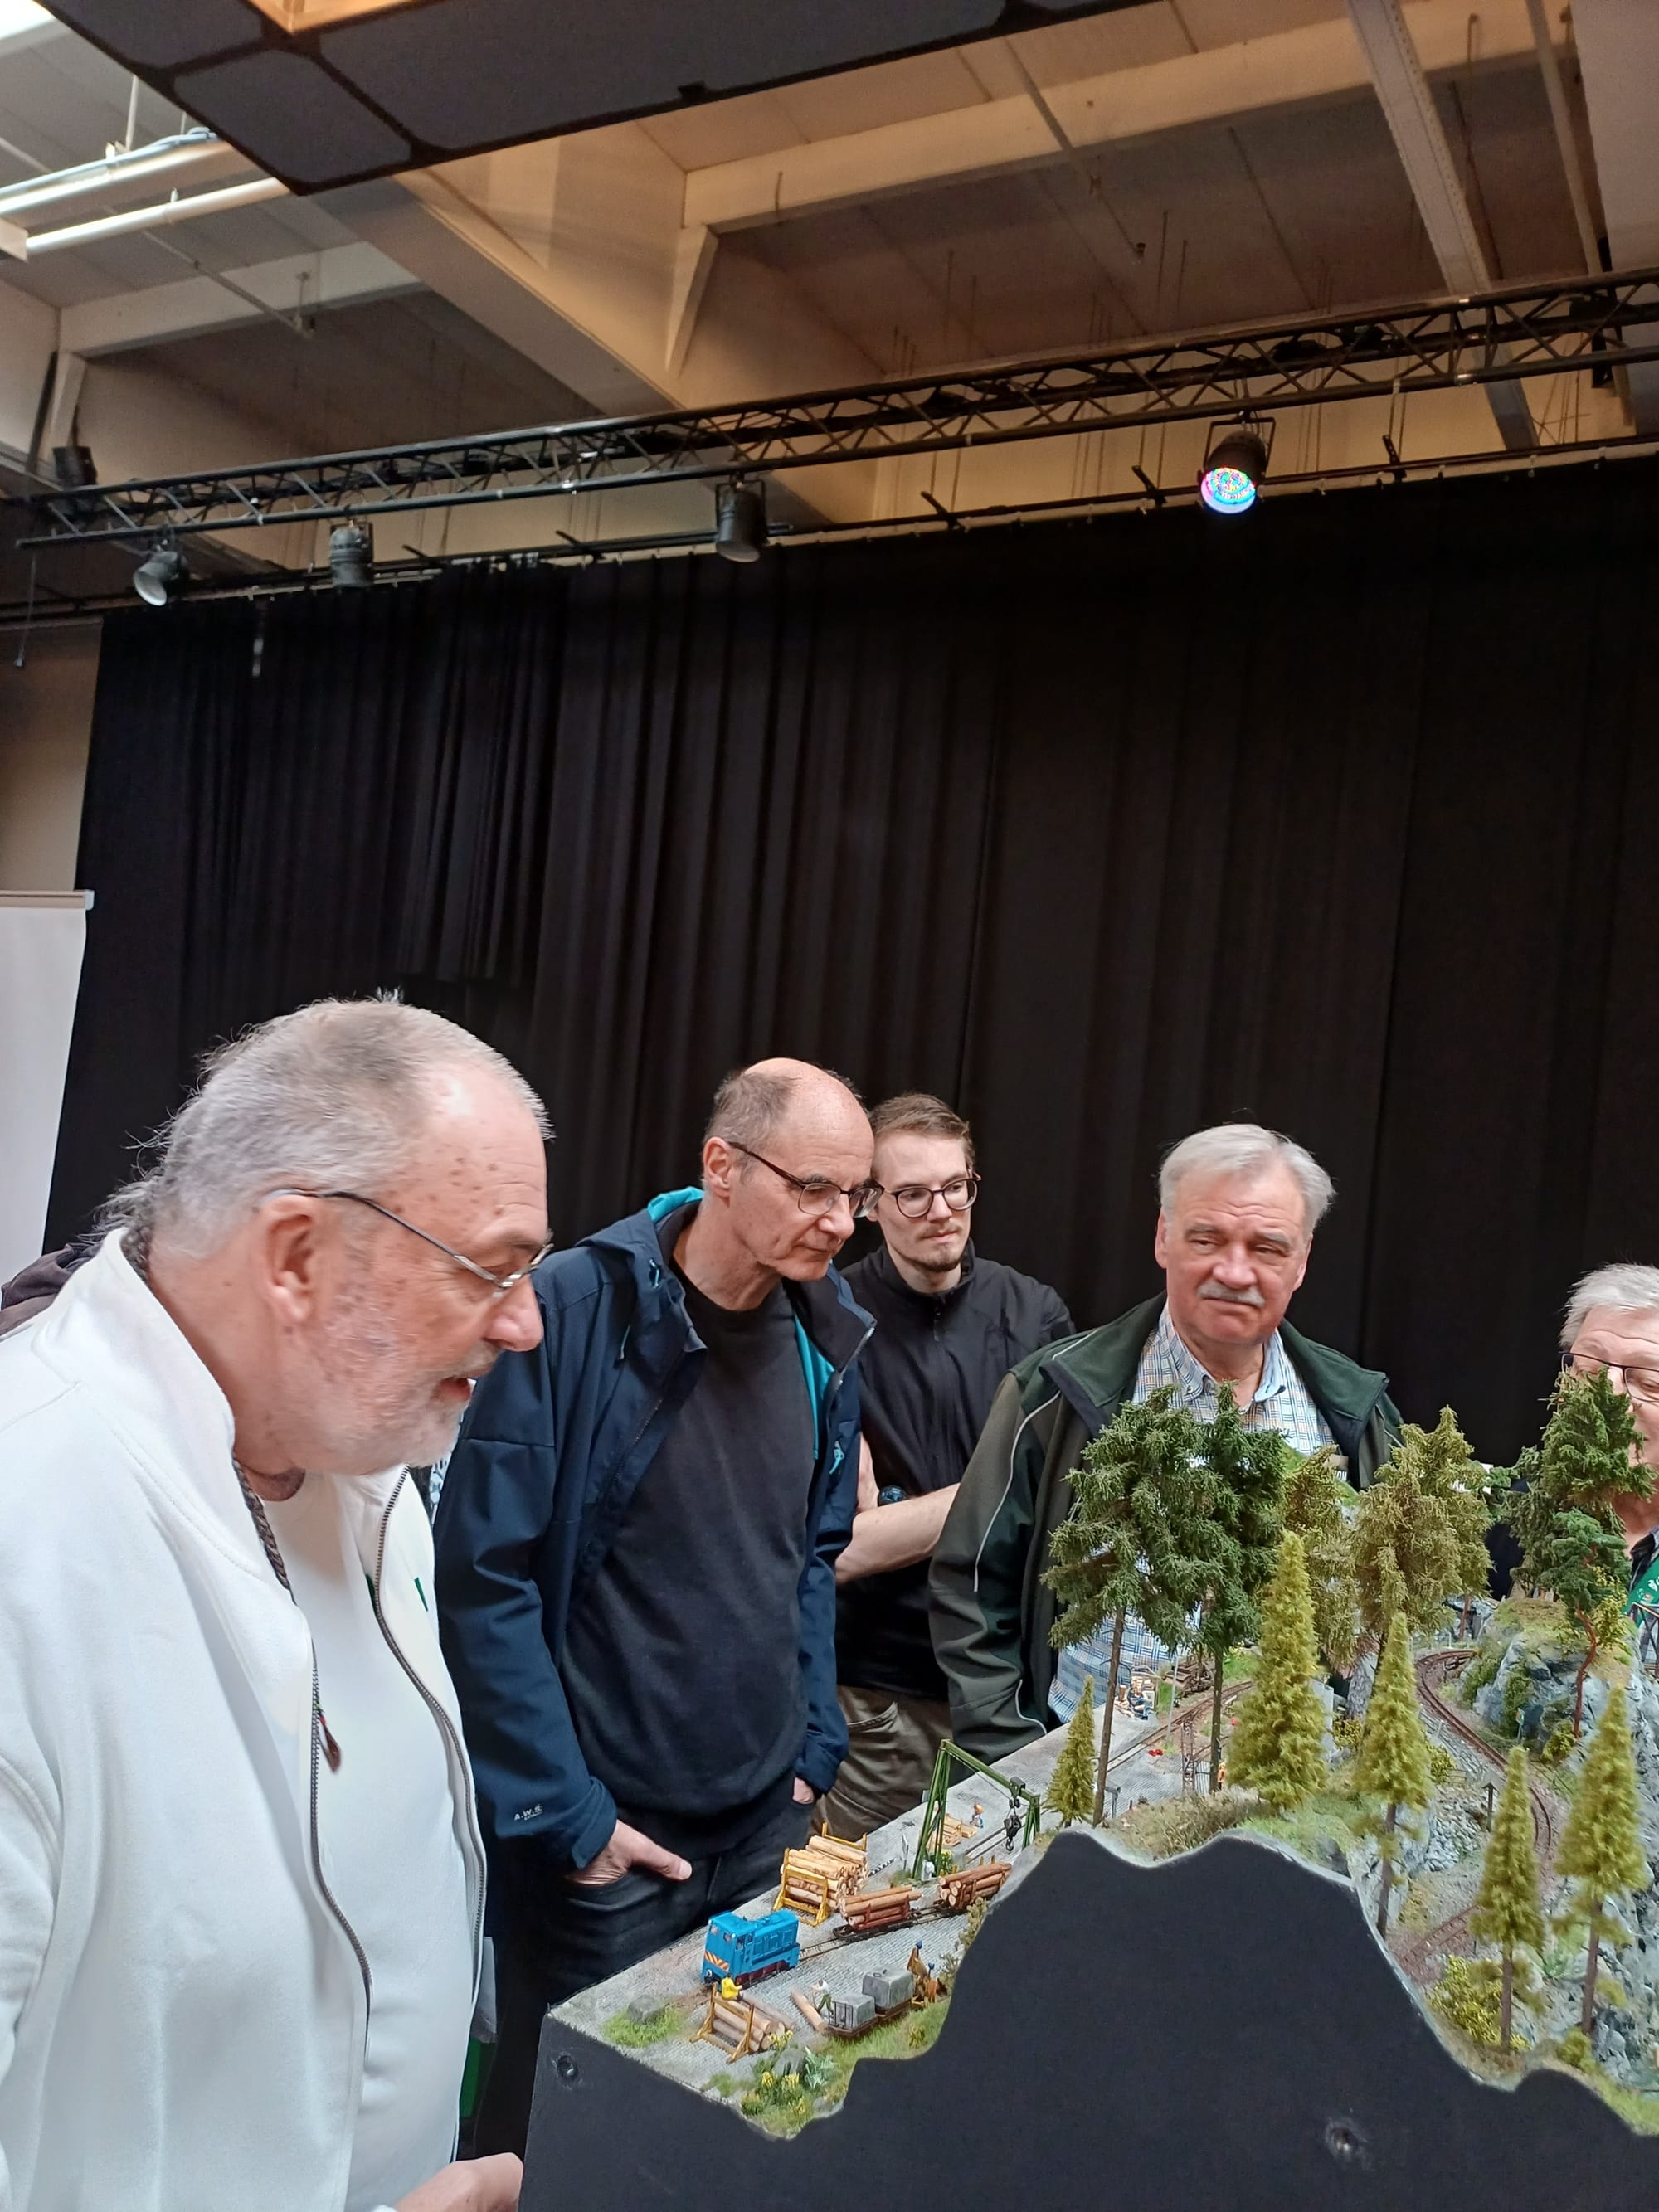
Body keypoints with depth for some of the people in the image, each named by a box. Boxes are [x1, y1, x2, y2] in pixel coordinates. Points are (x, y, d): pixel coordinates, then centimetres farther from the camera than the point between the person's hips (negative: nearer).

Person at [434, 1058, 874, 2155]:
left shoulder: (825, 1338, 0)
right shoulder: (576, 1310, -18)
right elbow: (486, 1576, -16)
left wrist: (814, 1751, 6)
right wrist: (566, 1812, -14)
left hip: (768, 1825, 6)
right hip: (600, 1837, -5)